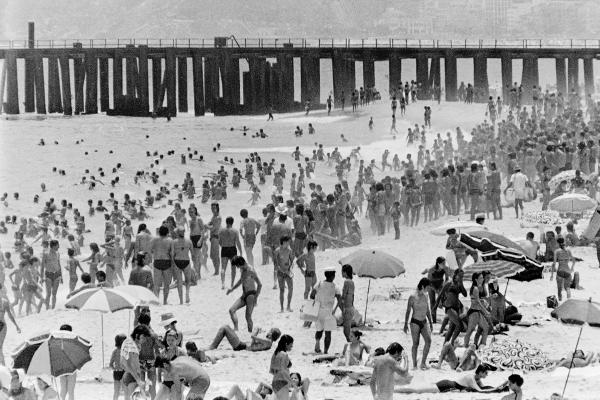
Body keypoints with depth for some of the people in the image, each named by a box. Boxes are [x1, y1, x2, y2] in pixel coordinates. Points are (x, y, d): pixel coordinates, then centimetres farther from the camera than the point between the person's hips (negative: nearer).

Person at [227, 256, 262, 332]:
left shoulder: (250, 271, -16)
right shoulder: (242, 270, 10)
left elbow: (259, 284, -17)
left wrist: (256, 297, -21)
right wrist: (232, 289, 26)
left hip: (251, 294, -8)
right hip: (244, 295, 8)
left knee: (248, 316, -9)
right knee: (231, 310, -7)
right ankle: (236, 329, -12)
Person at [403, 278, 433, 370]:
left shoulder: (426, 296, 9)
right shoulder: (413, 297, -9)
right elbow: (408, 311, -5)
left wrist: (430, 322, 21)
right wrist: (406, 324, -6)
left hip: (424, 322, 5)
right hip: (415, 322, -5)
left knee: (428, 341, -8)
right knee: (415, 344, -2)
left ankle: (423, 363, 0)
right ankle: (414, 365, 7)